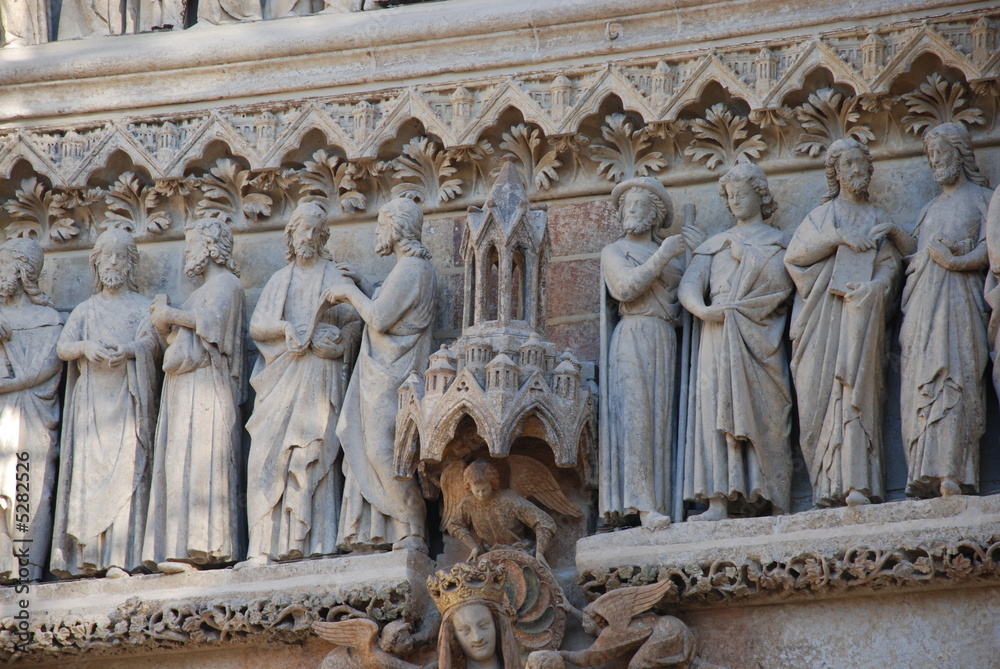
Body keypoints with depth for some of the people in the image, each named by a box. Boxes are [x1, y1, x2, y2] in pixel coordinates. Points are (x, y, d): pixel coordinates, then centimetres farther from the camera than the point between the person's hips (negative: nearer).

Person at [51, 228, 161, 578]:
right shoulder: (85, 310, 20)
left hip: (128, 398, -2)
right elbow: (62, 347, 6)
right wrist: (84, 347, -16)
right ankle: (88, 556, -13)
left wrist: (127, 350, -25)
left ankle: (120, 559, -21)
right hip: (91, 401, 2)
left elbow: (153, 342, -4)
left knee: (127, 470, -13)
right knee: (89, 470, -8)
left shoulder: (143, 307, 14)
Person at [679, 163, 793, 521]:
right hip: (718, 337, 3)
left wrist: (740, 250, 2)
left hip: (758, 340, -3)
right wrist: (703, 309, -12)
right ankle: (718, 502, -17)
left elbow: (778, 283, -6)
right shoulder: (715, 244, 22)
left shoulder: (776, 242, 14)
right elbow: (688, 286, 7)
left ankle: (773, 503, -12)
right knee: (716, 411, -9)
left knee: (761, 414, -9)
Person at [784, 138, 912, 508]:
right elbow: (794, 253, 3)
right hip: (822, 317, 1)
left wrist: (873, 286, -15)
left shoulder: (878, 220, 21)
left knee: (857, 391, -17)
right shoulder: (821, 216, 21)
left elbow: (889, 265, 6)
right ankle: (827, 485, -15)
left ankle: (856, 483, -26)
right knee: (821, 392, -11)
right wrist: (837, 237, -7)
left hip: (862, 311, -1)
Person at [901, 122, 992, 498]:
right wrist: (906, 319, 12)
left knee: (955, 381, -18)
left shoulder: (981, 199, 11)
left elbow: (988, 252, -3)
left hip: (959, 300, -6)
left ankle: (952, 473, -26)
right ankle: (928, 475, -14)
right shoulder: (931, 210, 27)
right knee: (921, 386, -7)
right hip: (924, 305, 6)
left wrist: (953, 260, -16)